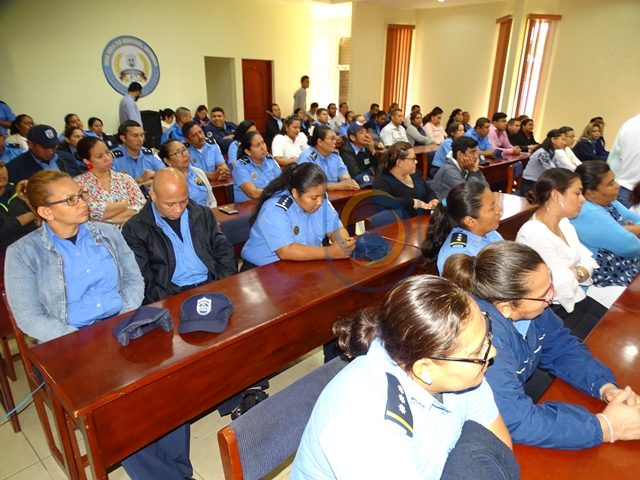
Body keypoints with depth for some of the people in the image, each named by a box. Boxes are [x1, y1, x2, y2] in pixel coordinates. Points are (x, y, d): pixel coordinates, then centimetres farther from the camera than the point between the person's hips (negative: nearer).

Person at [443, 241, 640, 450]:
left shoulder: (524, 305, -13)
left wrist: (606, 387, -15)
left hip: (519, 403, 7)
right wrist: (605, 427, -25)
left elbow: (562, 348, 2)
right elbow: (515, 421, -34)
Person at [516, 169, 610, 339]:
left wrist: (575, 273, -17)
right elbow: (563, 286, -23)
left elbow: (587, 261, 3)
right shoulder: (532, 234, -24)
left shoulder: (563, 222, 6)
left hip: (580, 296, 9)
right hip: (559, 311, -8)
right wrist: (579, 273, -4)